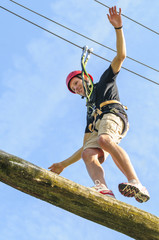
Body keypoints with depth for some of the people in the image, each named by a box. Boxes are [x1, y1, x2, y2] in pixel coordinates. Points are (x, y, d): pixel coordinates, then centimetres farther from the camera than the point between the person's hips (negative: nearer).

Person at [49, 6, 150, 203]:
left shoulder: (105, 81, 31)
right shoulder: (89, 110, 39)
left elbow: (120, 56, 17)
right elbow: (86, 147, 33)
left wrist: (118, 28, 5)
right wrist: (64, 164, 28)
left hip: (113, 114, -5)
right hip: (98, 126, 5)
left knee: (104, 140, -38)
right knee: (88, 153, -27)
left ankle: (137, 185, -49)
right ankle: (103, 191, -55)